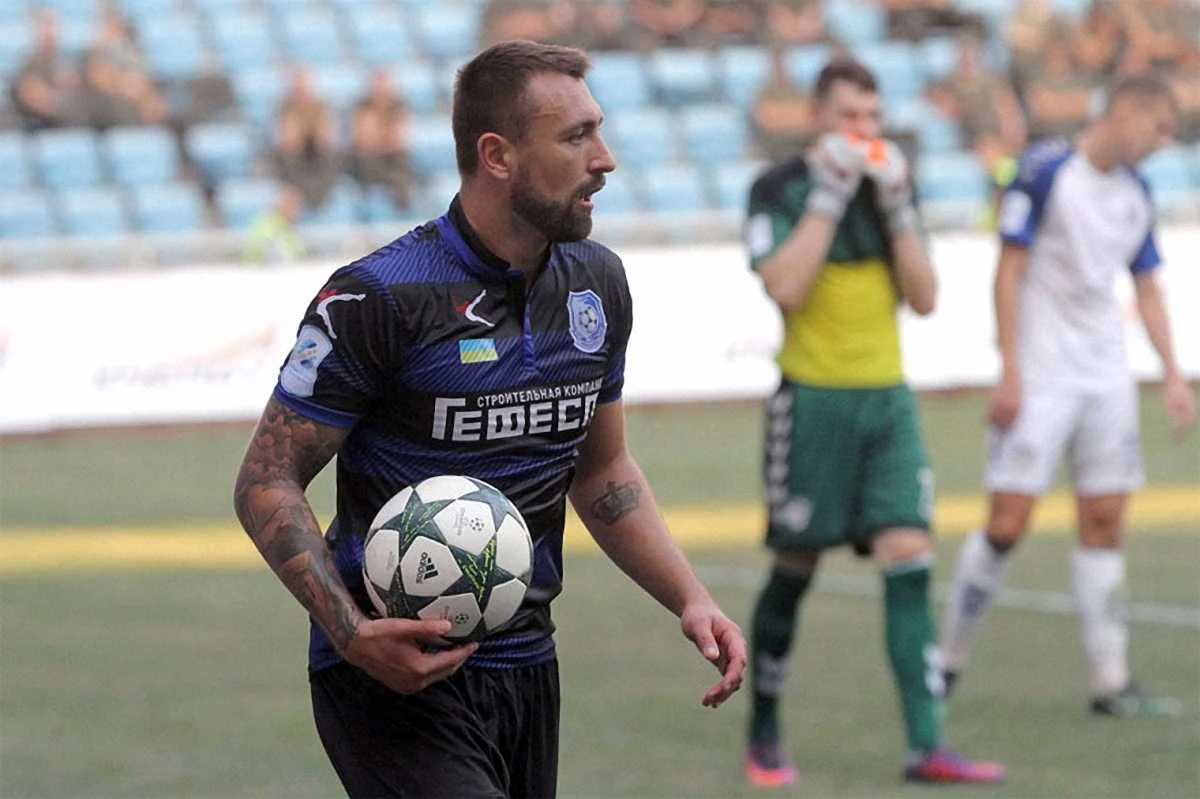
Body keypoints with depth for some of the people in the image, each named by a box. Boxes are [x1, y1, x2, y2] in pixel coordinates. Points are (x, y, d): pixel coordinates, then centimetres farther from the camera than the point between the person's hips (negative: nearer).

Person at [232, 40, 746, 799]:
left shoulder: (598, 283, 8)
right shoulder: (376, 299, -14)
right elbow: (267, 482, -10)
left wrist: (690, 598, 8)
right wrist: (352, 634, -23)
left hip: (527, 669, 7)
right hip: (398, 673, -7)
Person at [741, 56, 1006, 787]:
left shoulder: (892, 184, 9)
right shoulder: (779, 189, -4)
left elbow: (925, 298, 3)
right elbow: (785, 287, -19)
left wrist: (895, 206, -7)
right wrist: (830, 193, -18)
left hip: (888, 400, 4)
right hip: (814, 401, -4)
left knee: (909, 559, -8)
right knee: (795, 568, 3)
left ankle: (927, 747, -11)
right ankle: (765, 733, 22)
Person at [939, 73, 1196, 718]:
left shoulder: (1135, 194, 11)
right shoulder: (1045, 171, -10)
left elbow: (1147, 288, 18)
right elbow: (1009, 272, -11)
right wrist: (1009, 373, -15)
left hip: (1106, 377, 6)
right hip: (1040, 376, -6)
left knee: (1104, 523, 4)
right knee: (1008, 525, -9)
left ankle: (1111, 682, 7)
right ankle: (949, 659, 5)